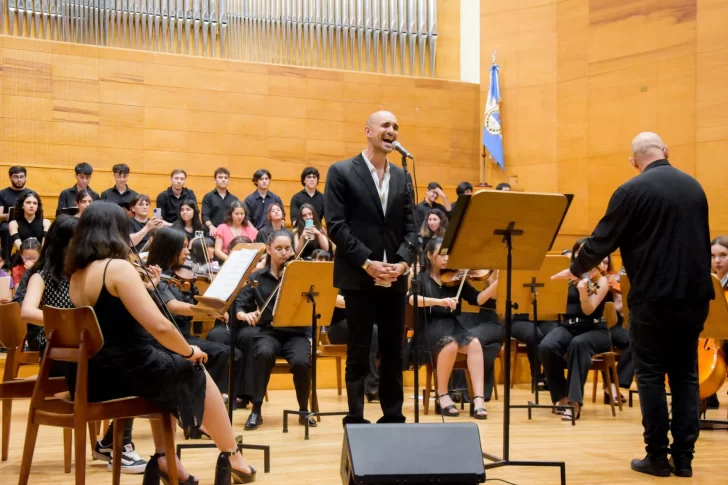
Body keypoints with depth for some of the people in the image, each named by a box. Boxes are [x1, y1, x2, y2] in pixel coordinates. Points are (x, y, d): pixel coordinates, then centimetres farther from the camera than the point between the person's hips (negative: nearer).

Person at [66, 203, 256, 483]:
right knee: (195, 375, 18)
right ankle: (233, 458, 29)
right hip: (125, 372, -8)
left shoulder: (77, 274, 8)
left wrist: (145, 286, 15)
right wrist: (190, 352, -4)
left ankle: (164, 458, 27)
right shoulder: (117, 267, -17)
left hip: (92, 375, 8)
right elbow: (159, 326, -22)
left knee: (164, 366, 33)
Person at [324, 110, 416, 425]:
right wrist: (367, 262, -16)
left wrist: (404, 260, -9)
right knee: (359, 352, 2)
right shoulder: (342, 172, -2)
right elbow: (336, 226, -9)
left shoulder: (401, 176, 13)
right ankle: (355, 420, 9)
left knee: (393, 352, 8)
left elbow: (409, 227, 10)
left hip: (395, 278, 5)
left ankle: (394, 417, 17)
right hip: (359, 277, -4)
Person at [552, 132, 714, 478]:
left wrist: (576, 269, 11)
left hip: (653, 296, -5)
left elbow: (604, 239, -5)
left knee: (651, 376, 3)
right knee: (685, 375, 10)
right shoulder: (694, 187, 9)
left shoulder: (632, 191, -9)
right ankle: (684, 456, 11)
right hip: (693, 294, 5)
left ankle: (657, 456, 5)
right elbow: (703, 240, 17)